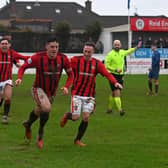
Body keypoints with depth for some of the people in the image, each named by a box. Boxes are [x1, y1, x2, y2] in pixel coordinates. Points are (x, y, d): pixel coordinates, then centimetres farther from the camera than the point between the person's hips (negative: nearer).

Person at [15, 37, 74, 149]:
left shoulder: (63, 58, -15)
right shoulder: (38, 57, -23)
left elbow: (70, 74, -2)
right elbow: (23, 67, -10)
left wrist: (66, 87, -17)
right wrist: (19, 78, -28)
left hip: (52, 92, 5)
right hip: (39, 89, -4)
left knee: (38, 111, 24)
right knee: (47, 108, -29)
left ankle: (28, 125, 57)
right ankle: (40, 133, -7)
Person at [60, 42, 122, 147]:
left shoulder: (97, 63, 0)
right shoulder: (75, 60, -4)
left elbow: (107, 74, -10)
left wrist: (115, 82, -27)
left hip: (89, 95, 2)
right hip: (77, 94, -2)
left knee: (86, 117, -6)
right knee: (75, 117, -7)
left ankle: (78, 140, 12)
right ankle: (66, 116, 31)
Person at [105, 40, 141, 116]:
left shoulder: (122, 52, 10)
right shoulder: (110, 54, -9)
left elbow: (128, 52, 34)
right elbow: (106, 66, -11)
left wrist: (136, 47, 38)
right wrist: (115, 70, -20)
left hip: (120, 75, 6)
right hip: (113, 75, -6)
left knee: (114, 94, 12)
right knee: (117, 93, -15)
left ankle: (109, 108, 24)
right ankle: (120, 109, -20)